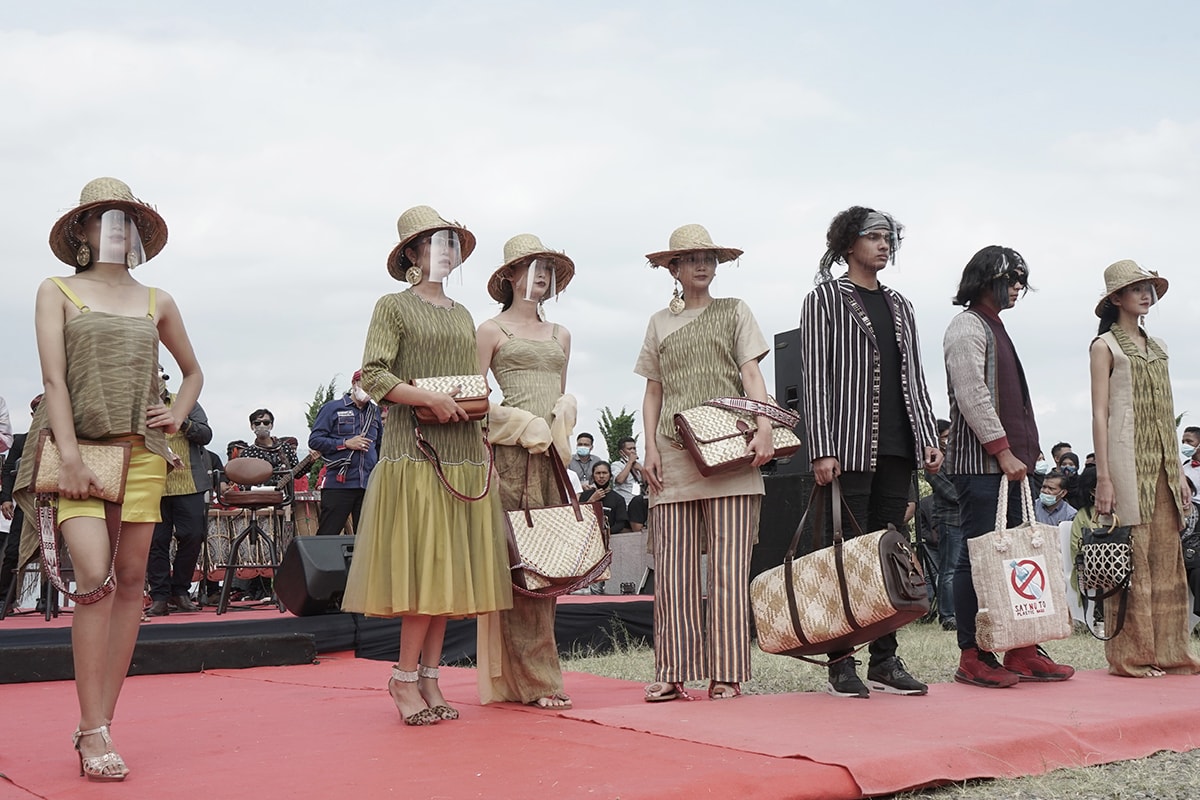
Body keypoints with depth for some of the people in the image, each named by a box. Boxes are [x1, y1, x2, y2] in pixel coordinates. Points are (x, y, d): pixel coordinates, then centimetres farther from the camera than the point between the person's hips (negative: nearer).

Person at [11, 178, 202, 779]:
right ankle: (93, 732, -13)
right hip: (79, 447, -3)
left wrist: (178, 416, 9)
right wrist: (70, 458, -13)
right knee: (95, 575, -17)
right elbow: (53, 379, -3)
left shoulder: (156, 303, 15)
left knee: (131, 579, -1)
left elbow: (193, 372, 29)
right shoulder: (57, 292, 8)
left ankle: (99, 724, 7)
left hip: (141, 452, 4)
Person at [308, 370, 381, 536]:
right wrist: (346, 443, -10)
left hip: (368, 485, 5)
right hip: (338, 484, -4)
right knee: (327, 535, -3)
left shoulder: (375, 412, 17)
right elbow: (314, 440, -2)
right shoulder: (333, 408, 4)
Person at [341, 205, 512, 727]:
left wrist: (477, 406, 5)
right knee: (424, 565, -10)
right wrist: (431, 399, -17)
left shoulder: (463, 317, 21)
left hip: (464, 453, 6)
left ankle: (429, 676, 9)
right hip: (414, 450, -6)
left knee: (450, 566, 3)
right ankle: (405, 677, 1)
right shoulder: (393, 307, 3)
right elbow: (373, 377, -7)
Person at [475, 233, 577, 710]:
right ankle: (535, 678, -5)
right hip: (510, 454, -5)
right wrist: (526, 425, -10)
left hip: (553, 455, 5)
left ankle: (530, 678, 8)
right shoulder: (491, 331, 5)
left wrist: (561, 420, 2)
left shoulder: (560, 335, 21)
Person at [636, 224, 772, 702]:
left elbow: (752, 375, 4)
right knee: (674, 567, -2)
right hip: (674, 455, 2)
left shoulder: (733, 311, 13)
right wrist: (651, 447, 3)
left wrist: (763, 428, -11)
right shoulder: (660, 323, 18)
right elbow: (653, 392, 17)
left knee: (728, 565, -5)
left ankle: (726, 673, -1)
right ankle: (673, 673, 2)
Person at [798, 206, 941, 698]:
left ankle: (885, 661, 11)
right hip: (850, 449, -6)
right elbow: (815, 379, -6)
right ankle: (841, 663, 0)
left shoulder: (900, 306, 20)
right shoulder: (825, 299, 2)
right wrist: (822, 451, -14)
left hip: (897, 450, 6)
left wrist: (928, 438, 8)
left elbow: (914, 378, 20)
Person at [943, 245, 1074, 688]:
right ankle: (973, 657, -4)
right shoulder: (967, 327, -6)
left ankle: (1021, 651, 13)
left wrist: (1023, 452, 17)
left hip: (1009, 460, 10)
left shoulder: (995, 328, 23)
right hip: (980, 462, -9)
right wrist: (1003, 452, -18)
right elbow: (972, 395, -16)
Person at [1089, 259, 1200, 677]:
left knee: (1167, 556, 3)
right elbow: (1099, 413, -6)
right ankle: (1130, 654, -2)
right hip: (1126, 458, -6)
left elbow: (1165, 413, 18)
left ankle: (1166, 650, 9)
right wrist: (1103, 477, -13)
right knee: (1131, 558, -7)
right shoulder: (1105, 345, 0)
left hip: (1161, 462, 6)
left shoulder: (1157, 346, 18)